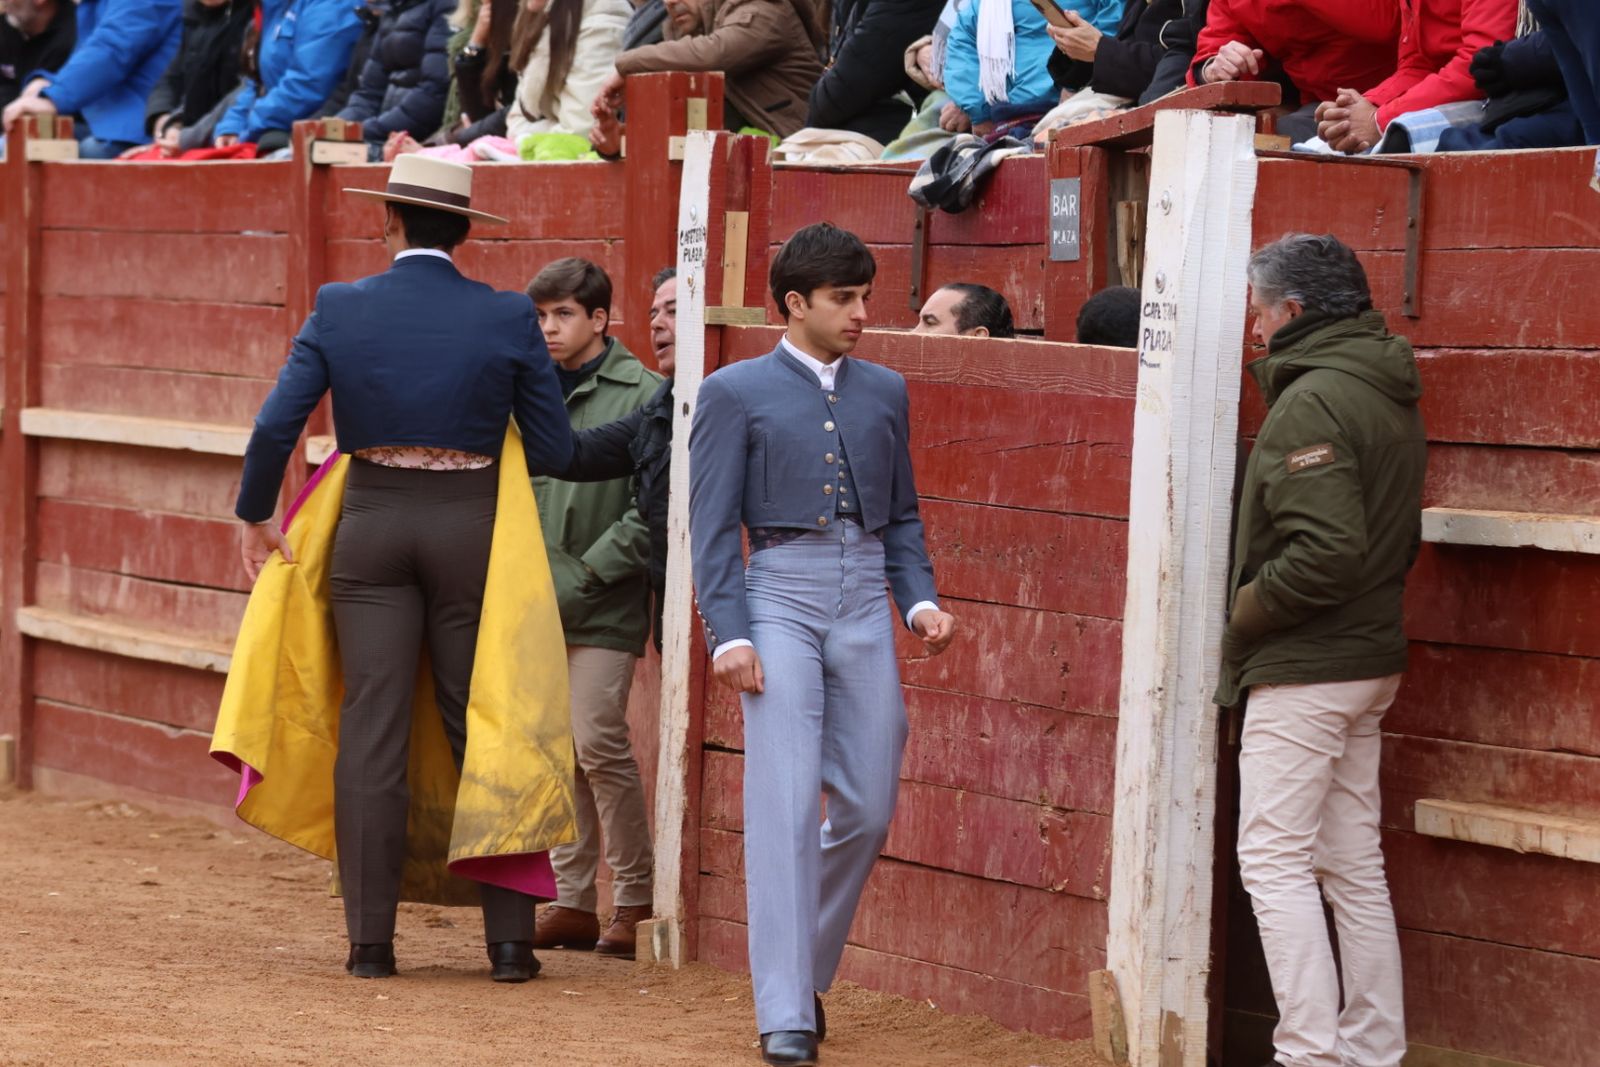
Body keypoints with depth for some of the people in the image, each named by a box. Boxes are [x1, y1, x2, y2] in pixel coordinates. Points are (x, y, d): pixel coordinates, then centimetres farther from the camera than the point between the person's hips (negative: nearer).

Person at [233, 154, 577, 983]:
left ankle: (370, 940, 3)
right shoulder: (508, 320, -4)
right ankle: (510, 938, 5)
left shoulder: (340, 310, -3)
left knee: (371, 731, 3)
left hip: (371, 524, 0)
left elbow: (275, 426, -7)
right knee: (486, 729, 6)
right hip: (471, 530, 0)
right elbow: (554, 452, -2)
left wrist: (254, 517, 9)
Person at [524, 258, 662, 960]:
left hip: (602, 608, -6)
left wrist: (579, 580, -14)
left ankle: (636, 900, 2)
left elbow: (650, 514, -10)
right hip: (536, 604, 6)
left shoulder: (641, 396, -6)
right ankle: (572, 901, 15)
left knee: (599, 744, -10)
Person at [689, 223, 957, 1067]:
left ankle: (805, 972, 24)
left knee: (868, 808, 3)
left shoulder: (885, 392, 15)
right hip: (781, 597, -4)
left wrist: (920, 599, 3)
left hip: (865, 607, 4)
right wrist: (728, 632, -11)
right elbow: (712, 525, -1)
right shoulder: (736, 394, 2)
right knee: (785, 806, -9)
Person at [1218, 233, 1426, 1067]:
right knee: (1353, 863, 13)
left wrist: (1244, 614, -13)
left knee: (1273, 858, -6)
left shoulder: (1313, 402, -18)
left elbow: (1325, 552, -26)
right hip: (1370, 660, 10)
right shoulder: (1392, 399, 13)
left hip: (1306, 669, -10)